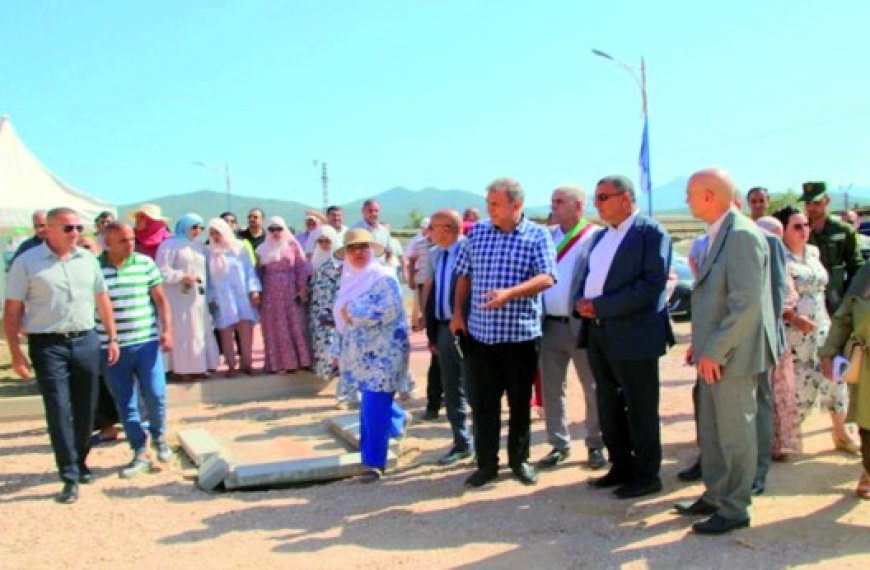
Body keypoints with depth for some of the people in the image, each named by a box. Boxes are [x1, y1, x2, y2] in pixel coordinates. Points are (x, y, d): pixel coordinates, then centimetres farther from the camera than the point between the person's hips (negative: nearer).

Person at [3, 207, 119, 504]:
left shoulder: (88, 259, 8)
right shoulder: (27, 262, -4)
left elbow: (102, 300, 15)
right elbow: (12, 311, -4)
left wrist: (112, 338, 11)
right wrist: (16, 353, -8)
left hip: (86, 341, 4)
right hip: (48, 345, -4)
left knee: (85, 409, 11)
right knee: (59, 410, -6)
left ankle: (80, 461, 29)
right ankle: (70, 477, 0)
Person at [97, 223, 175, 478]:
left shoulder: (146, 263, 2)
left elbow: (160, 299, 6)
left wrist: (167, 330, -3)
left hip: (146, 342, 0)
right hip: (111, 347, 0)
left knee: (155, 394, -3)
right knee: (125, 403, 5)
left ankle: (159, 437, 26)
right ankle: (140, 454, 16)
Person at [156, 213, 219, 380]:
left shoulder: (198, 246, 16)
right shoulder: (170, 245, -7)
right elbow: (162, 271, -15)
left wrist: (204, 286, 11)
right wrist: (182, 277, -18)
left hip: (198, 296, 8)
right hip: (179, 297, -7)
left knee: (199, 331, 9)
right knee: (182, 332, -6)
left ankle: (197, 367, 16)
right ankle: (182, 369, -2)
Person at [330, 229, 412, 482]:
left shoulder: (384, 277, -11)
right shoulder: (348, 280, 14)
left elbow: (389, 310, -24)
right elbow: (341, 318, 21)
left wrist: (353, 313, -18)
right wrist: (338, 349, 19)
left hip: (382, 353, -8)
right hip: (359, 354, 8)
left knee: (374, 406, -9)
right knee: (373, 403, 16)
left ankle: (374, 461, -1)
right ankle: (398, 419, 46)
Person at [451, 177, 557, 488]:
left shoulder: (538, 235, -4)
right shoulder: (477, 232, 6)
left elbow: (546, 278, -15)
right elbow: (464, 275, 13)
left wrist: (509, 293, -29)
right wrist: (457, 313, 6)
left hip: (521, 333, -2)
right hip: (480, 332, 3)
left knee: (520, 401, 10)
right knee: (482, 401, 6)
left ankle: (519, 460, 25)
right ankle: (487, 463, 17)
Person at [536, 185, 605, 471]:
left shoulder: (596, 237, -7)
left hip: (581, 324, -5)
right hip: (549, 324, 5)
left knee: (593, 388, 8)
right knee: (551, 389, 11)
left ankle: (595, 445, 22)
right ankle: (559, 444, 24)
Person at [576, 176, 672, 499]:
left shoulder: (652, 232, -8)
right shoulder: (601, 236, 17)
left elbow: (652, 284, -18)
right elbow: (587, 277, 20)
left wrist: (601, 306, -20)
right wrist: (581, 302, -3)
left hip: (632, 334, -8)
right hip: (597, 332, 8)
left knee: (640, 409, 2)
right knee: (609, 407, 14)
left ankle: (647, 475, 14)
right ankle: (621, 468, 27)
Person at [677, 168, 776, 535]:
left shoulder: (742, 235, -19)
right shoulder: (720, 234, 12)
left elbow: (746, 303, -24)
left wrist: (714, 351, -20)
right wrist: (702, 344, 15)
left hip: (731, 356, -9)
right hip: (713, 354, 9)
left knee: (735, 432, 3)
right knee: (712, 431, 17)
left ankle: (735, 509, 15)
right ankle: (715, 496, 29)